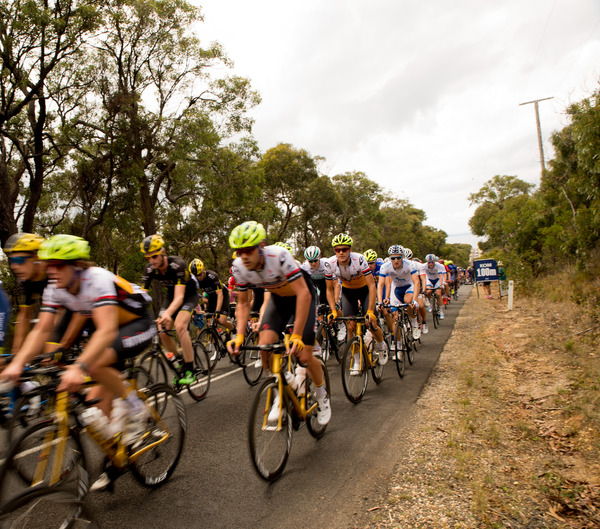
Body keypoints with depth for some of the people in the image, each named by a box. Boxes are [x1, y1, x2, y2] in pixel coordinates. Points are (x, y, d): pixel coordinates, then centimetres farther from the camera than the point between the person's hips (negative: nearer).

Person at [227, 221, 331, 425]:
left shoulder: (279, 256, -36)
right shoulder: (239, 268, -19)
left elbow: (304, 294, -37)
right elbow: (243, 303, -7)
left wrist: (296, 336, -40)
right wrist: (239, 335, -21)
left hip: (302, 295, -4)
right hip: (278, 298, 4)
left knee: (304, 356, -9)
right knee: (264, 346, -17)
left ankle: (321, 393, 22)